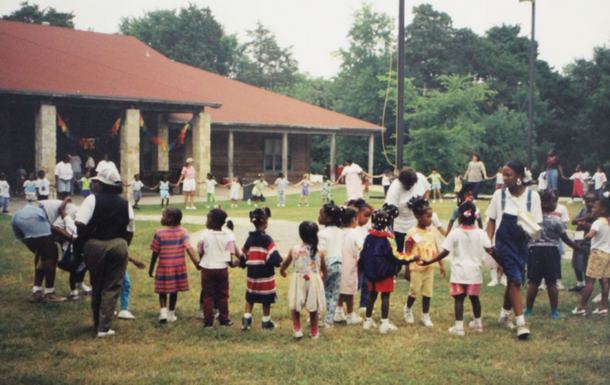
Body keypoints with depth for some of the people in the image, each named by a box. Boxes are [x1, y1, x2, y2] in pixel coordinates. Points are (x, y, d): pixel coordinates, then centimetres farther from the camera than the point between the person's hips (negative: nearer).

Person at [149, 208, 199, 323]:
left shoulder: (159, 234, -10)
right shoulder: (183, 232, -6)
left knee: (162, 291, 11)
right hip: (179, 268, 2)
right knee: (174, 292, 16)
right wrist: (196, 261, -24)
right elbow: (188, 247, -19)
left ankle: (163, 310, -8)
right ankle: (171, 314, 22)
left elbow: (155, 253, -4)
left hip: (163, 268, -2)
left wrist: (151, 268, 6)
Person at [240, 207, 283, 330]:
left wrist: (243, 264, 29)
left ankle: (246, 319, 11)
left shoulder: (250, 238, 5)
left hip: (252, 274, 6)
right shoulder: (267, 239, -14)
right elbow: (274, 256, -21)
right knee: (266, 299, 7)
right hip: (265, 275, -6)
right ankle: (266, 321, 16)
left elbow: (244, 255, 13)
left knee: (250, 297, 16)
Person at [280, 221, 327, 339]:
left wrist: (282, 272, 28)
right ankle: (314, 332, 24)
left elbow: (285, 264, 6)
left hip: (298, 281, 0)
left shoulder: (294, 250, -10)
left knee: (295, 307, 19)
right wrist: (323, 274, 29)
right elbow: (324, 269, 5)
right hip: (314, 280, 0)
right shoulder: (320, 252, -10)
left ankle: (297, 329, 18)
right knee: (314, 309, 14)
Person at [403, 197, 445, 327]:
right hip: (416, 268, -5)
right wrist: (407, 270, -8)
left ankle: (425, 316, 21)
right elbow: (407, 253, -9)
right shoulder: (412, 233, -13)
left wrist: (441, 264, 11)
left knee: (428, 292, 8)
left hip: (430, 267, 5)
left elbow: (436, 248, 10)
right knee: (415, 291, 3)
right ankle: (408, 309, 31)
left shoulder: (432, 230, 2)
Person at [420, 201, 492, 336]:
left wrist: (429, 262, -3)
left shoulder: (455, 234, -8)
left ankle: (459, 326, 0)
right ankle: (478, 323, 28)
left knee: (459, 298, 2)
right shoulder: (481, 233, -2)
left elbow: (445, 252, -9)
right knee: (474, 297, 17)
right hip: (475, 271, 3)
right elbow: (489, 250, -3)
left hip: (459, 272, -3)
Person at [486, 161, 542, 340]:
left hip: (521, 243, 2)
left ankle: (505, 314, 34)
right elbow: (492, 220, 4)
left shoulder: (532, 196, -5)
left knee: (513, 280, 13)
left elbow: (536, 223, -2)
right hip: (504, 243, -2)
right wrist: (489, 242, -5)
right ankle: (521, 322, -9)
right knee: (515, 280, -10)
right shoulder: (499, 195, -4)